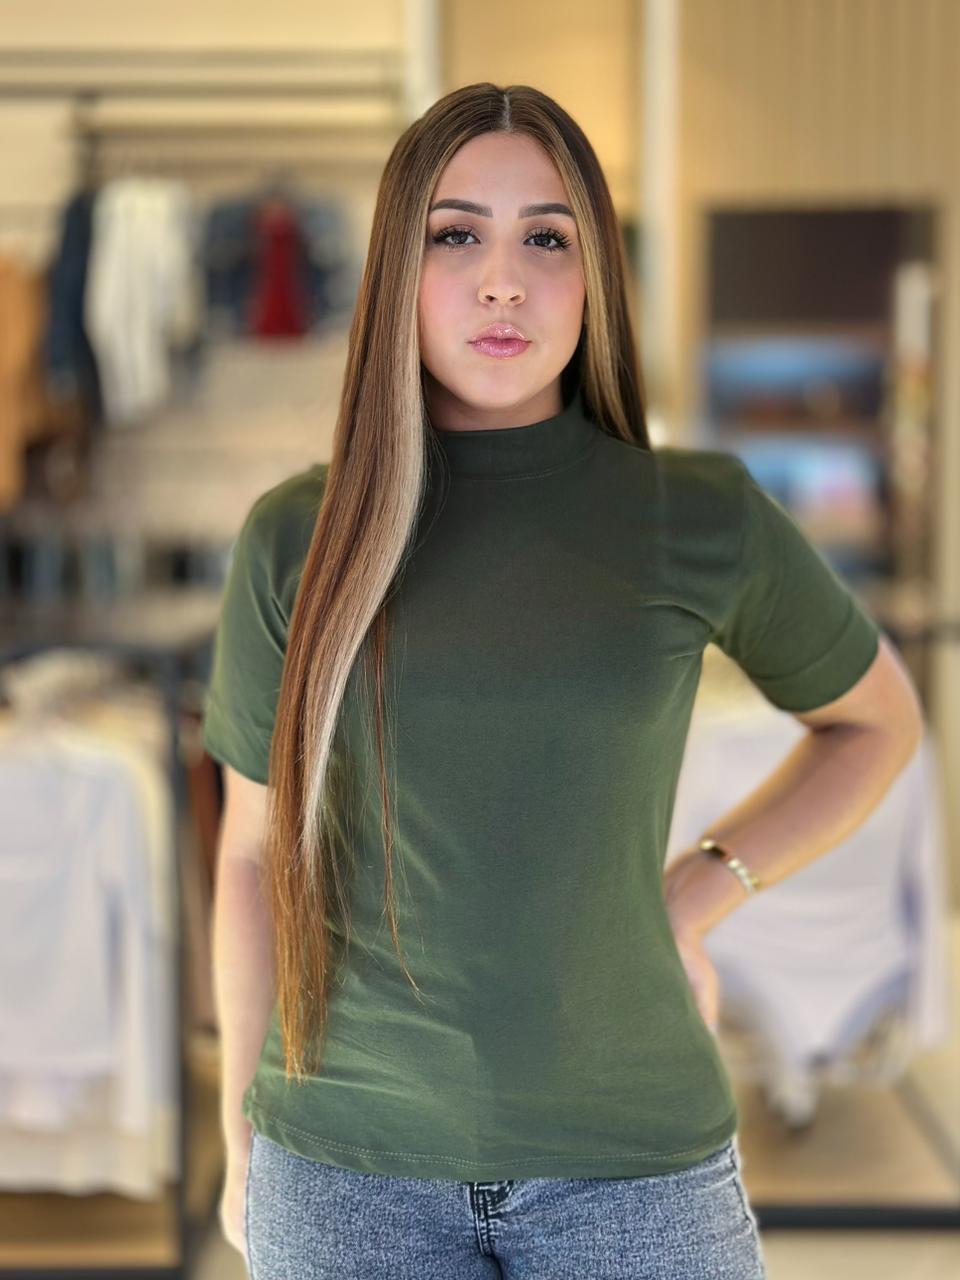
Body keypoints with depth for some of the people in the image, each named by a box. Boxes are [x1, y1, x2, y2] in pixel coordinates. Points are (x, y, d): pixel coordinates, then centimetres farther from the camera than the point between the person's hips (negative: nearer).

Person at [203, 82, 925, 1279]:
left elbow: (877, 720, 12)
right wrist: (241, 1146, 11)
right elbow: (257, 852, 6)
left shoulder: (704, 517, -5)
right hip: (354, 1164, 1)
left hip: (627, 1162, 0)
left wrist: (691, 899, 0)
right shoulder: (293, 539, -3)